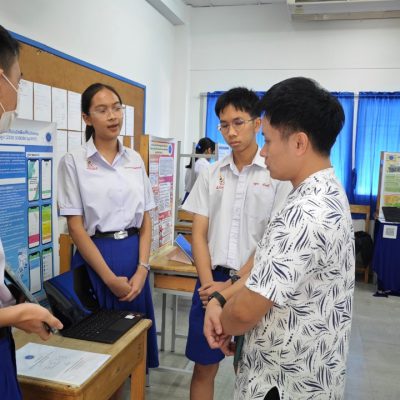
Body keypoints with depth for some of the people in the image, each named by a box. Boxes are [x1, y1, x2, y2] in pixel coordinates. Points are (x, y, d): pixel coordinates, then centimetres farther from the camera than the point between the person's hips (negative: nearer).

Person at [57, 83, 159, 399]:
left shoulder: (135, 160, 7)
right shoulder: (73, 162, -5)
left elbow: (145, 220, 6)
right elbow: (76, 227, -9)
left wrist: (142, 269, -6)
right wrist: (110, 277, -12)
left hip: (134, 255, 4)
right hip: (95, 257, -4)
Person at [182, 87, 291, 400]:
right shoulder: (212, 174, 5)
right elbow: (199, 234, 3)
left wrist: (233, 285, -12)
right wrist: (210, 283, -8)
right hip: (213, 281, 3)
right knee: (204, 367, 14)